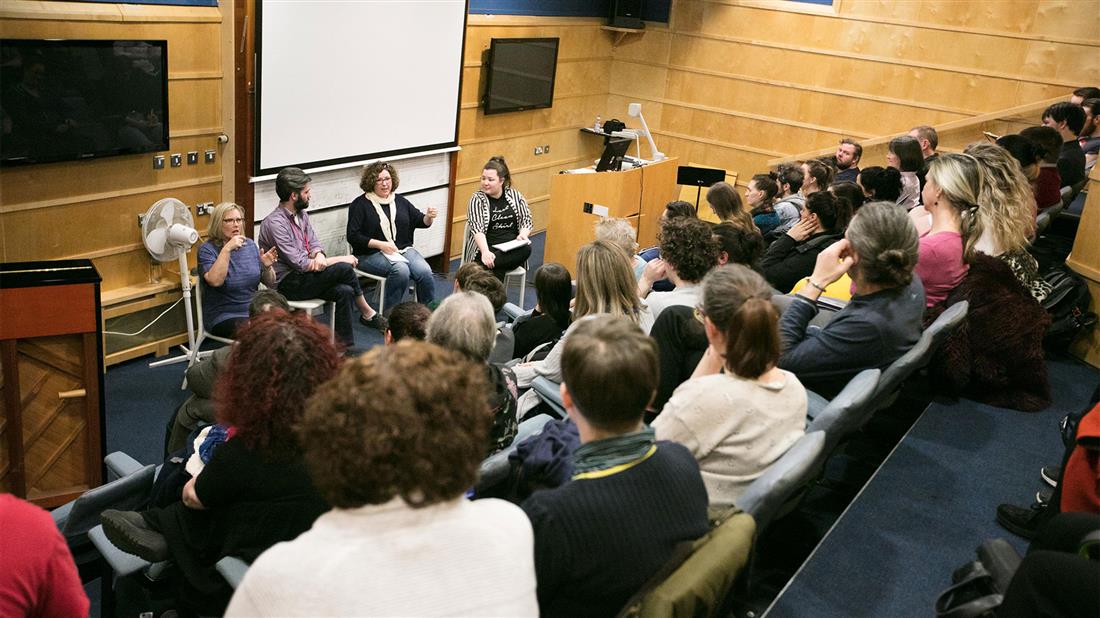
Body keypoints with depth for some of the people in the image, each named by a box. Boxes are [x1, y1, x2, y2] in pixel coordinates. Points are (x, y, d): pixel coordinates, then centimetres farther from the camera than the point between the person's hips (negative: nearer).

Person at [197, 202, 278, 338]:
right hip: (223, 317, -5)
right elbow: (215, 281, -24)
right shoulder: (207, 250, -4)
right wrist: (227, 249, -26)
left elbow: (270, 283, 12)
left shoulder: (250, 245, 11)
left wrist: (267, 267, -9)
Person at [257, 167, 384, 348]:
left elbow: (313, 241, 12)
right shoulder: (275, 223, -20)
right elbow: (300, 264, -22)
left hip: (303, 277, 8)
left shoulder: (301, 214, 8)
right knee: (344, 269, -22)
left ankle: (345, 345, -13)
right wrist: (340, 260, -16)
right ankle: (367, 313, -1)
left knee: (344, 291, -21)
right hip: (288, 284, -8)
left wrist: (319, 255, -16)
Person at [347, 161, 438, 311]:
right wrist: (380, 244, -17)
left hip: (404, 249, 4)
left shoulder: (400, 201, 18)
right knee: (401, 270, -34)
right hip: (372, 254, -4)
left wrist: (429, 217, -8)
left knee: (425, 271, -25)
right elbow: (353, 236, -6)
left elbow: (421, 221, 17)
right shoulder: (360, 204, 2)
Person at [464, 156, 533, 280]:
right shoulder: (477, 199, -1)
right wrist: (485, 252, -33)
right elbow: (477, 228, -14)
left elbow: (527, 220, 13)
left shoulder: (515, 195, 10)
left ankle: (483, 265, -33)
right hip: (486, 248, -4)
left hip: (512, 250, 4)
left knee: (526, 249, -32)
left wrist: (523, 234, -12)